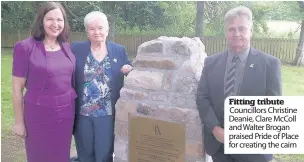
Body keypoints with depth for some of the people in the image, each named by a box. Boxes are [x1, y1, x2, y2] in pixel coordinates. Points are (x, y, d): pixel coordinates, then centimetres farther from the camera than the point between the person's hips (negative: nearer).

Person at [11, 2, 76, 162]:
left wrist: (74, 108, 11)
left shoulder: (67, 47, 3)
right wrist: (19, 121, -6)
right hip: (39, 114, -4)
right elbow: (17, 87, -8)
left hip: (66, 113, 4)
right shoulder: (25, 47, -11)